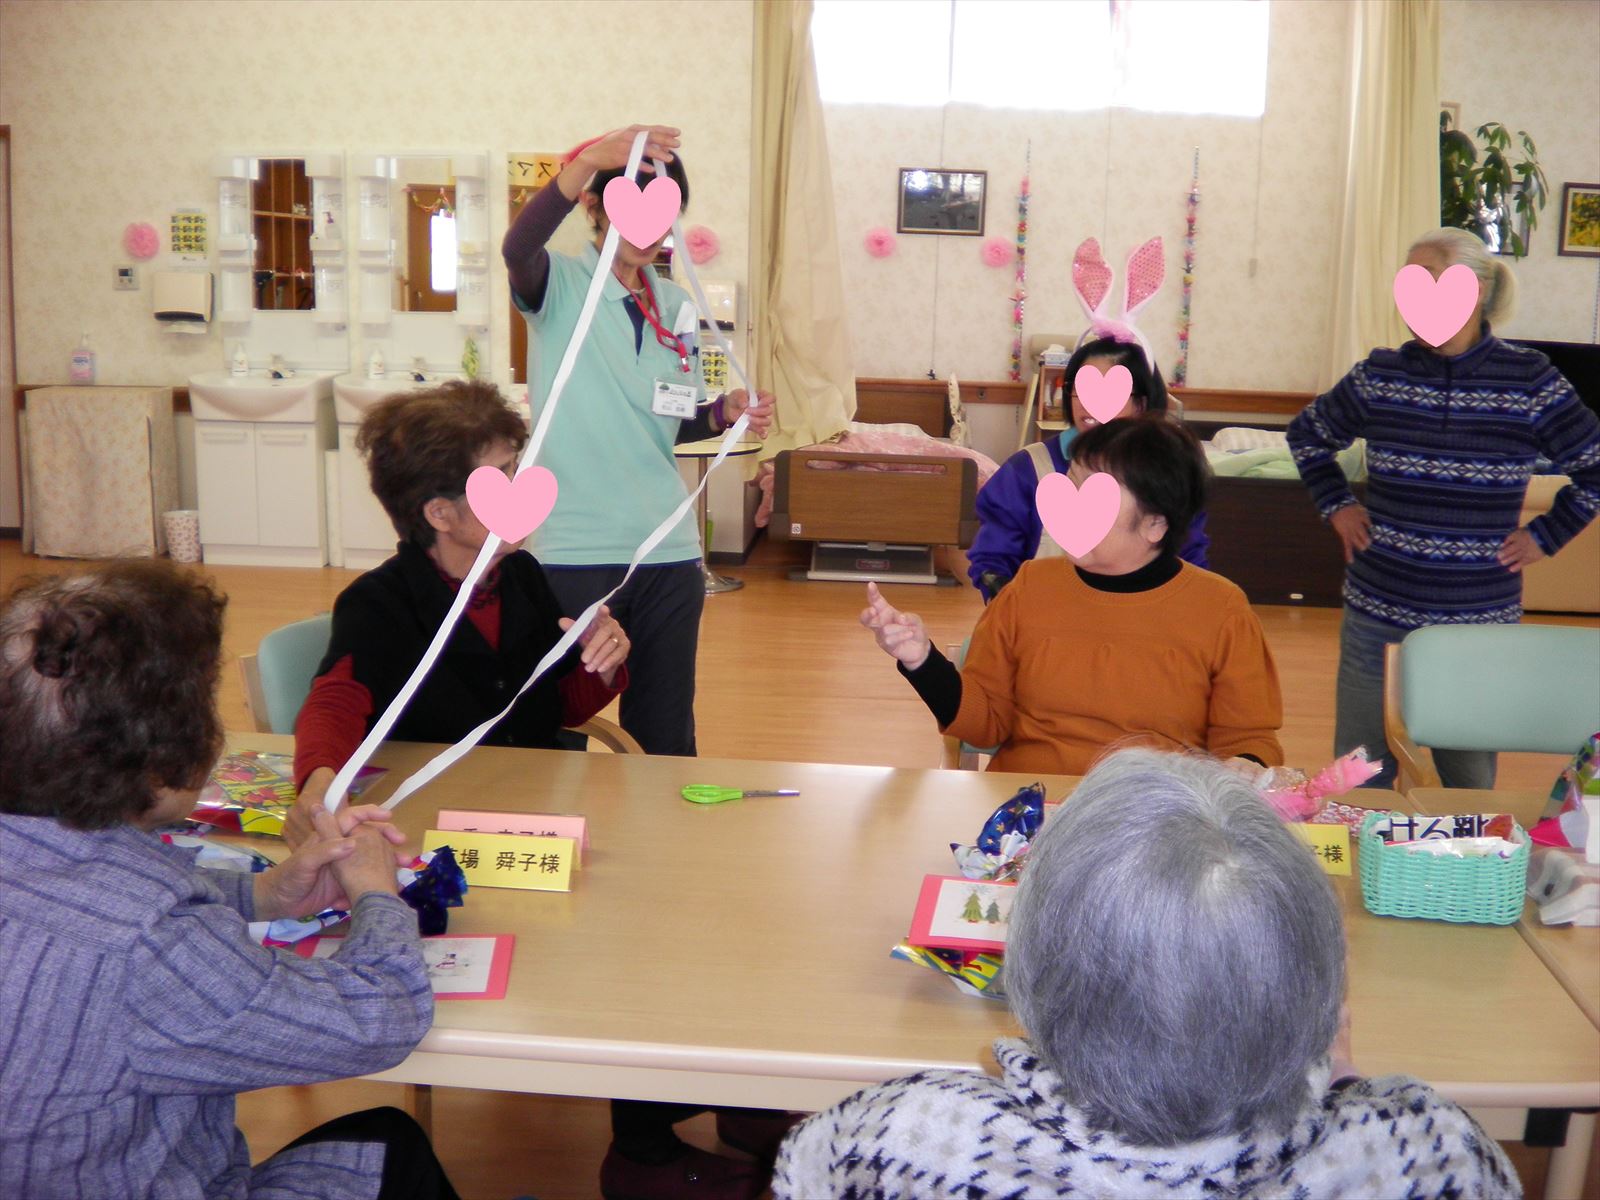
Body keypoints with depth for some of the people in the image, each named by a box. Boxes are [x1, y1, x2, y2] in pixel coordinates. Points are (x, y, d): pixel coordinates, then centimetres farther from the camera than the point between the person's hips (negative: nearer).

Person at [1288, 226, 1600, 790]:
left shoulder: (1530, 380, -5)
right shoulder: (1381, 374, 0)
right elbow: (1307, 432, 16)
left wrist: (1545, 535, 0)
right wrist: (1335, 506, 7)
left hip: (1481, 622, -1)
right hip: (1378, 613, 2)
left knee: (1470, 784, 12)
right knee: (1359, 781, 9)